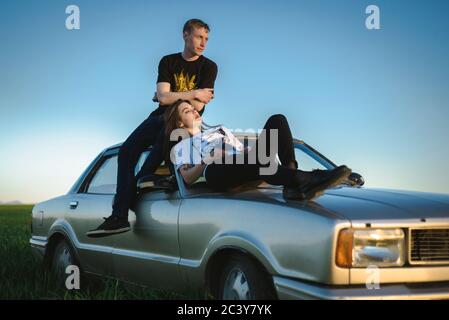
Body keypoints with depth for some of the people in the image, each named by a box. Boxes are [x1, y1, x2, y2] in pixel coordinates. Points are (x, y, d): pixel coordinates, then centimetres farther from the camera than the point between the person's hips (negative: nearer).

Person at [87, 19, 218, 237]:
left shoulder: (209, 67, -2)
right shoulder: (168, 62, 7)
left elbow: (198, 106, -13)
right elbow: (163, 98, -8)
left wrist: (171, 96, -4)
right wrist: (193, 93, -12)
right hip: (162, 117, 4)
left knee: (159, 150, -35)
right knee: (127, 151, -17)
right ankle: (119, 216, -26)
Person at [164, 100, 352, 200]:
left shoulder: (220, 129, 43)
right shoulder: (180, 147, 28)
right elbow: (187, 178, 9)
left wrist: (255, 149, 8)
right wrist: (207, 160, -6)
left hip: (245, 164, 6)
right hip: (217, 172, -5)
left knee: (277, 120, -17)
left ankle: (292, 182, -41)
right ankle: (301, 179, -61)